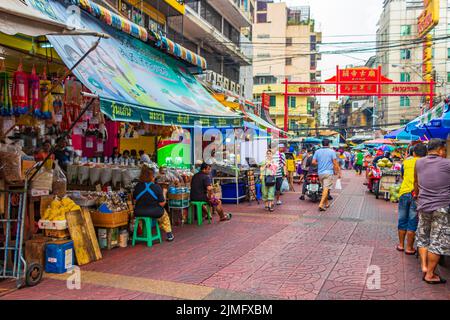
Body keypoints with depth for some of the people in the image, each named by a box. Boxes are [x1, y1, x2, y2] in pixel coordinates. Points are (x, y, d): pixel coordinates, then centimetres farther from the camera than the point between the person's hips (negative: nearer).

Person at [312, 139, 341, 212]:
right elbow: (335, 163, -7)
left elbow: (313, 162, 0)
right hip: (328, 172, -5)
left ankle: (326, 203, 29)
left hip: (320, 172, 5)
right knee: (326, 189, -9)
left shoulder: (317, 151, 6)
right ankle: (321, 205, -21)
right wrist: (339, 172, 0)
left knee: (324, 188, 18)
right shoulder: (332, 151, -4)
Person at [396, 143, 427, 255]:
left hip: (404, 193, 3)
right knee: (412, 223, 4)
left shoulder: (406, 162, 5)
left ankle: (401, 244, 24)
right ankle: (409, 248, 11)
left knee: (402, 221, 15)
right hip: (417, 195, -3)